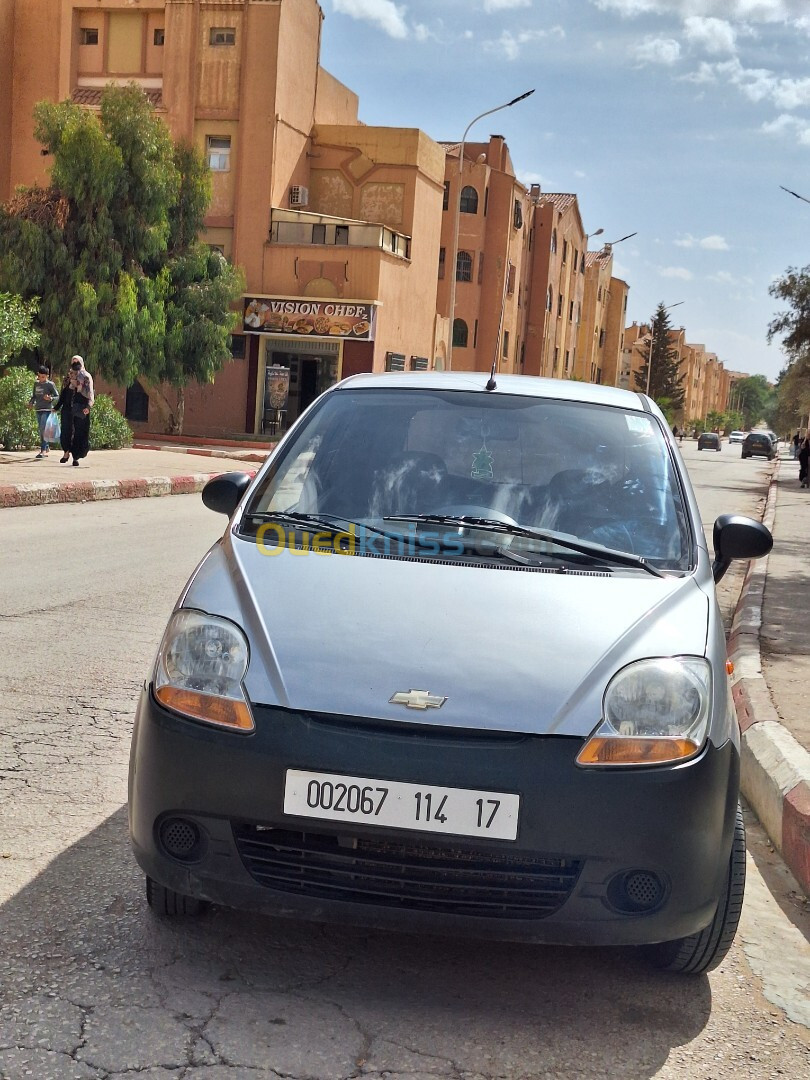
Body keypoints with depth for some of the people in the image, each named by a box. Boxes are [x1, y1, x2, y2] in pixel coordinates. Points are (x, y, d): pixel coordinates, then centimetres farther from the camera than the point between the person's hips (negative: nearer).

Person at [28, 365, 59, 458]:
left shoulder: (50, 384, -5)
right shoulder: (36, 384, 12)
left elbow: (57, 396, -4)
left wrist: (50, 398, -23)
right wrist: (31, 402, 2)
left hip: (46, 409, -7)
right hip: (38, 409, 7)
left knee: (43, 429, -16)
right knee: (41, 430, 11)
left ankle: (43, 450, -17)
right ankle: (47, 448, 22)